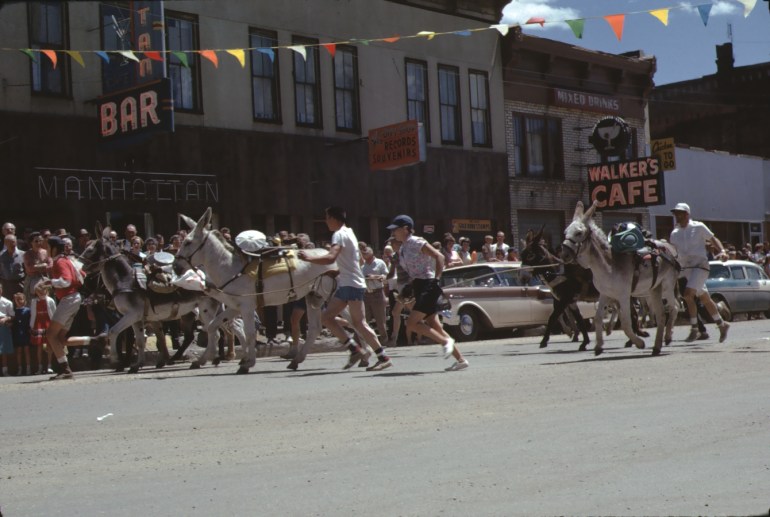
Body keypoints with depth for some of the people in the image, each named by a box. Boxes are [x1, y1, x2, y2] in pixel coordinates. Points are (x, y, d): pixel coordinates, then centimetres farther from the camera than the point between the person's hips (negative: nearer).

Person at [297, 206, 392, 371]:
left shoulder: (340, 234, -14)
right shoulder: (348, 232, 18)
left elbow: (330, 258, -30)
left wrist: (308, 257, -24)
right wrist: (337, 273, 26)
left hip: (352, 284, -10)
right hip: (346, 284, 10)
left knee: (358, 322, -8)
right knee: (327, 317, 6)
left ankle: (384, 358, -3)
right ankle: (355, 349, 4)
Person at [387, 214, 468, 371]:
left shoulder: (416, 242, -9)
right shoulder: (402, 250, 16)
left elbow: (439, 256, -16)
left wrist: (436, 279, -18)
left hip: (428, 286, -9)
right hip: (420, 288, 9)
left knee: (411, 323, -17)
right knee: (435, 327, 5)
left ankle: (446, 341, -10)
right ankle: (460, 359, 7)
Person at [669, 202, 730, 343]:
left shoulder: (699, 227, -1)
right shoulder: (674, 233, 12)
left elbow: (713, 239, 5)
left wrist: (722, 251, -11)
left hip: (700, 264, -6)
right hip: (685, 268, 6)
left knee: (688, 294, -22)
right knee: (704, 298, 10)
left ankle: (694, 329, -12)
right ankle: (722, 324, 25)